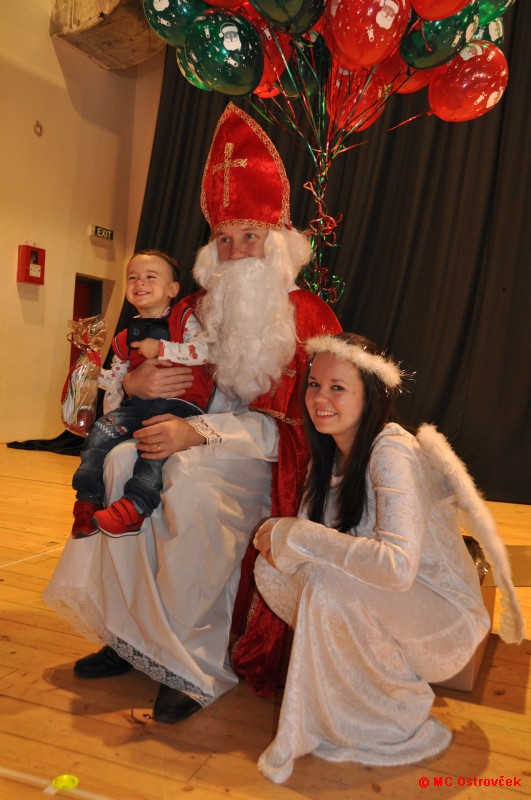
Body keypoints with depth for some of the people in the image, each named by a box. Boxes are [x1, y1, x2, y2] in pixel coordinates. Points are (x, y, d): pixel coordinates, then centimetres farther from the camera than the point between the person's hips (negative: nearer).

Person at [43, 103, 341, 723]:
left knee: (191, 480, -34)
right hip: (195, 444, 5)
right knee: (124, 461, -23)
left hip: (266, 460, -5)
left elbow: (295, 422, -14)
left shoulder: (309, 317, -5)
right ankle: (130, 631, -12)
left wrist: (201, 433, -25)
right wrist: (135, 384, -13)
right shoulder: (200, 307, 10)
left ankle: (196, 664, -21)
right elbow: (162, 385, 14)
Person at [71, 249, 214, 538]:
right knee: (102, 431, -18)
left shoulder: (183, 318, 4)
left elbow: (204, 350, -15)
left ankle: (134, 507, -31)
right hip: (139, 401, 5)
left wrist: (160, 348, -17)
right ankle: (88, 502, -9)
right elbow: (116, 381, 23)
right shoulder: (126, 338, 19)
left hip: (180, 402, -5)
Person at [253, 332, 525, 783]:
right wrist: (280, 536, -18)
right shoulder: (332, 453, 1)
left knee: (330, 585, -32)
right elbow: (312, 532, 4)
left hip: (442, 612, -7)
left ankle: (401, 724, -7)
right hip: (386, 598, 7)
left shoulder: (392, 451, -25)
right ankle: (357, 675, 7)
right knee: (272, 570, -12)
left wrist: (298, 535, -31)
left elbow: (398, 566, -38)